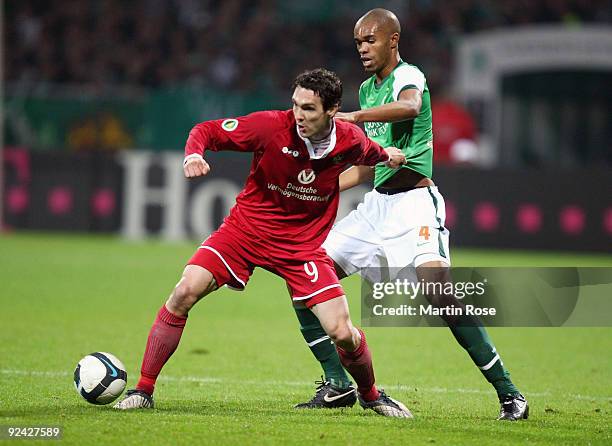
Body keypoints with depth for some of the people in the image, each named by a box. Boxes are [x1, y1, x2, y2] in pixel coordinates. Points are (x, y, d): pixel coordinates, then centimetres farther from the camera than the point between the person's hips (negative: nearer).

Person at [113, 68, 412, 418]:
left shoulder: (351, 141, -10)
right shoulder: (271, 126, -19)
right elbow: (206, 131, -12)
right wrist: (193, 156, -29)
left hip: (303, 244, 1)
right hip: (246, 228, -1)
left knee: (343, 333, -9)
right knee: (185, 293, -20)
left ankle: (371, 395, 24)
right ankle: (143, 391, -8)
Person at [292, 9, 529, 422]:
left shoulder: (408, 76, -8)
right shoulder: (367, 89, 18)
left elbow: (410, 107, -35)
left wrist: (352, 117, -44)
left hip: (414, 202, -9)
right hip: (377, 203, 9)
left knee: (439, 292, -24)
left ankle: (509, 393, -18)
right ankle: (337, 385, 9)